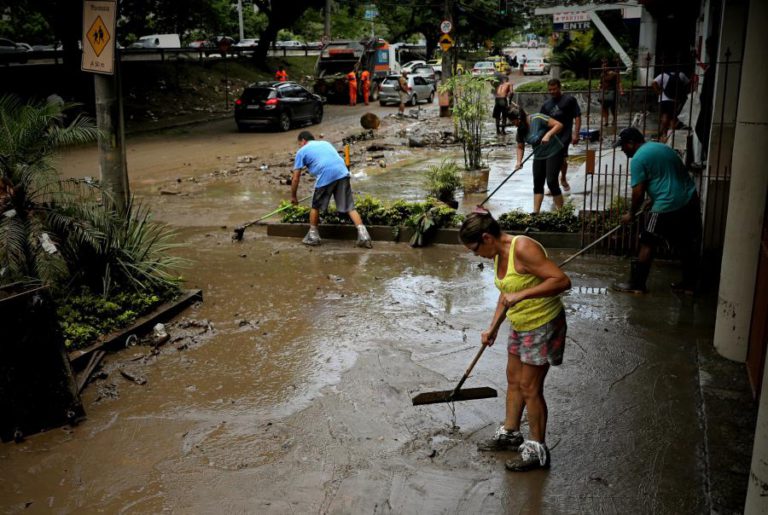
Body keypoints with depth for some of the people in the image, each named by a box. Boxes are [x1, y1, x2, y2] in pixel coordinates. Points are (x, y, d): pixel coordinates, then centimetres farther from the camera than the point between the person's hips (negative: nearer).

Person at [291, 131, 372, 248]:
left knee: (316, 206, 17)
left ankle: (313, 236, 27)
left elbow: (295, 178, 15)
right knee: (349, 207, 5)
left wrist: (293, 196, 27)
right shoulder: (326, 143, 32)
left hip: (325, 176, -4)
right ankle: (363, 235, -6)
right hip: (342, 173, 4)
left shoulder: (302, 151, 17)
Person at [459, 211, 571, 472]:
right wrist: (492, 328, 16)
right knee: (514, 381, 20)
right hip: (519, 325, 9)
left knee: (530, 388, 0)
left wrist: (522, 294, -34)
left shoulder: (523, 249, -26)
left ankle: (537, 450, 16)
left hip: (542, 325, -9)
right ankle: (509, 433, 37)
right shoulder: (499, 254, 3)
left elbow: (562, 280, -31)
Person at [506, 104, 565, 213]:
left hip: (554, 152, -7)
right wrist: (519, 161, -9)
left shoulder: (537, 118, -23)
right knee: (538, 183, 6)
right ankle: (536, 212, 11)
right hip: (539, 156, 7)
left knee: (552, 182, -10)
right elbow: (520, 147, 6)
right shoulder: (520, 130, -3)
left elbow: (559, 125, -23)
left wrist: (548, 135, -36)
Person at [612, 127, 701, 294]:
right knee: (687, 245, 16)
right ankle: (689, 284, 25)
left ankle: (637, 284, 7)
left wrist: (631, 214, 5)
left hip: (667, 206, -8)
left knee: (648, 244, 2)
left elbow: (638, 192, -10)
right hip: (690, 200, 8)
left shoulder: (638, 158, -7)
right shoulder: (662, 147, 18)